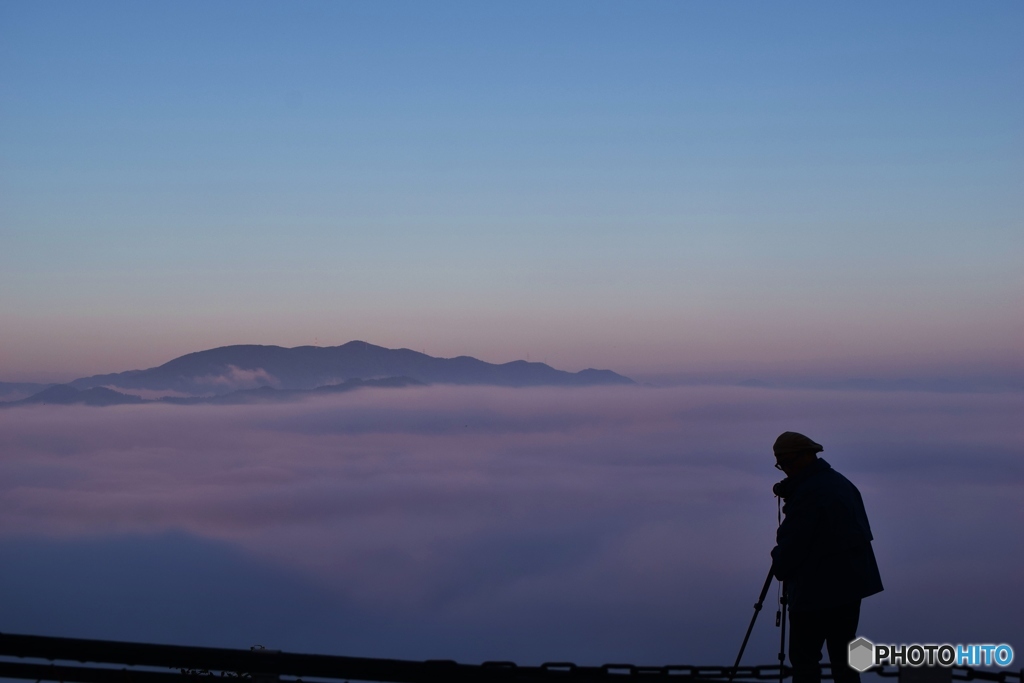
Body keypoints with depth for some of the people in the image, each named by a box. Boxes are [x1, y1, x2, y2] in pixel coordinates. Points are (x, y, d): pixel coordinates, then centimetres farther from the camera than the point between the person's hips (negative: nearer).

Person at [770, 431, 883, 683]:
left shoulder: (807, 493, -19)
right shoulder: (842, 483, 10)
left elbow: (791, 543, -19)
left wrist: (780, 567, 4)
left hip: (816, 589, -9)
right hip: (851, 583, 9)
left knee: (804, 657, -3)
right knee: (842, 653, 13)